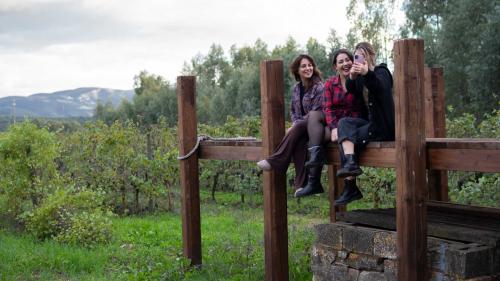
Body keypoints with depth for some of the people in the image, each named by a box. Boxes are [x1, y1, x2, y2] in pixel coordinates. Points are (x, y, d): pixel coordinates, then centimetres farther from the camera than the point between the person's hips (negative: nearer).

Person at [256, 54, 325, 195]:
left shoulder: (319, 87, -8)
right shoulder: (296, 88, 13)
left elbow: (316, 113, -14)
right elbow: (293, 111, 19)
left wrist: (296, 126, -17)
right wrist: (295, 124, -3)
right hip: (301, 130, 5)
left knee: (298, 130, -35)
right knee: (298, 141, -31)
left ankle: (274, 161, -32)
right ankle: (301, 183, -35)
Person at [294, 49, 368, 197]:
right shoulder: (330, 83, 7)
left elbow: (364, 110, -12)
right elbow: (328, 108, -1)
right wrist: (334, 127, -20)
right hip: (333, 122, 5)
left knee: (314, 138, -23)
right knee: (313, 114, -21)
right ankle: (317, 156, -32)